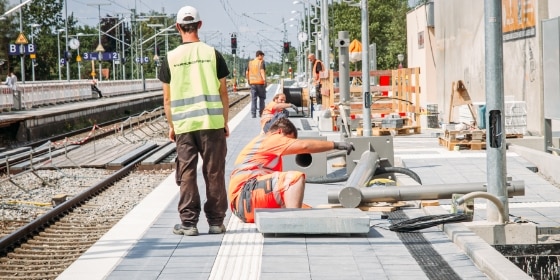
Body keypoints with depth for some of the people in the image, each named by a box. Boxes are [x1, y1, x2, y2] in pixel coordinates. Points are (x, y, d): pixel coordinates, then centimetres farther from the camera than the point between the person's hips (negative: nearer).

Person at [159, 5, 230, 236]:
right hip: (212, 122, 0)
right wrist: (225, 122, 12)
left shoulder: (171, 58, 1)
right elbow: (223, 93, 3)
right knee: (214, 173, 6)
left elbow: (167, 99, 4)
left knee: (186, 174, 6)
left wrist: (171, 126, 15)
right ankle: (216, 221, 10)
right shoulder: (212, 54, 0)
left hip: (184, 124, 0)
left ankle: (188, 222, 7)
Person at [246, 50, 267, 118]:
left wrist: (248, 80, 26)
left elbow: (247, 72, 14)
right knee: (261, 98, 9)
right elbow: (262, 71, -18)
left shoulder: (250, 63, 11)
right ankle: (261, 113, 9)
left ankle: (253, 114, -3)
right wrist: (264, 80, -25)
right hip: (260, 82, -4)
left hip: (252, 83, 4)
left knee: (253, 99, 5)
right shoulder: (261, 62, -5)